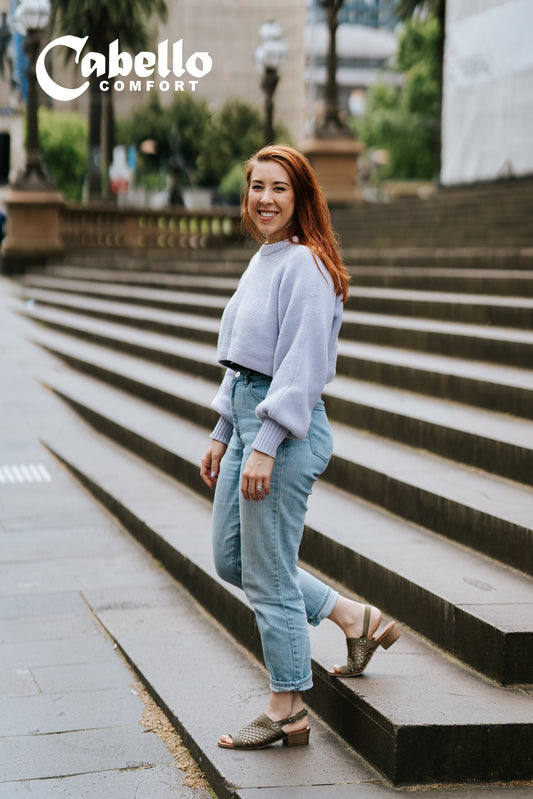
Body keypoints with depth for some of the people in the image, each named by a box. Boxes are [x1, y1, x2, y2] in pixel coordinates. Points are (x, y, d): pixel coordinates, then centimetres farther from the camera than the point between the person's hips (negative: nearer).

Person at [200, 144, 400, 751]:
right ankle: (354, 618, 27)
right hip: (247, 417, 10)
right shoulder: (262, 261, 15)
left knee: (269, 575, -1)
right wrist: (222, 434, 21)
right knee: (230, 559, 17)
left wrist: (265, 447, -24)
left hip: (285, 429, -10)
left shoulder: (305, 265, -15)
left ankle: (286, 713, 14)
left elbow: (302, 367, -20)